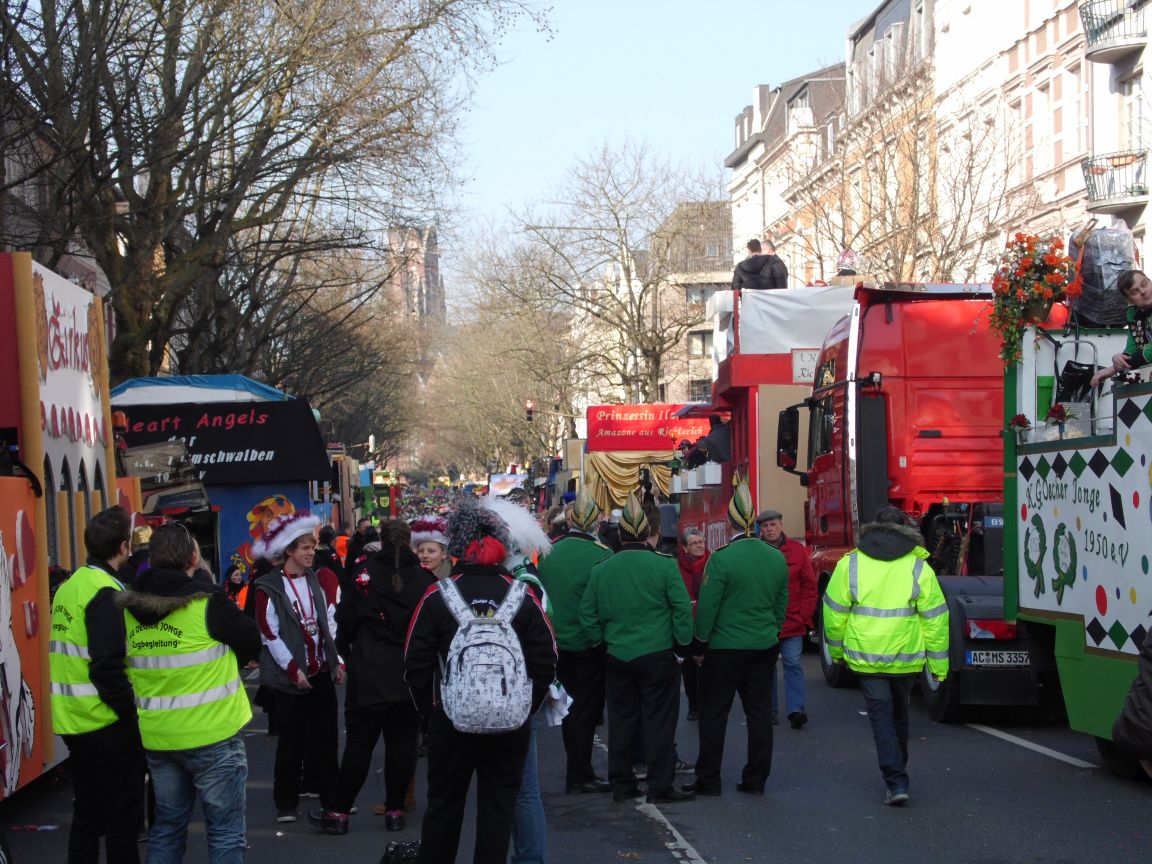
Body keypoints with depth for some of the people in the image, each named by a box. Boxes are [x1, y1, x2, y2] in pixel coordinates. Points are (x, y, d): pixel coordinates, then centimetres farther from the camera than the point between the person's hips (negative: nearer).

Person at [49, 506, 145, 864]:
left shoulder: (68, 587, 9)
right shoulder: (106, 593, -17)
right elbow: (107, 668, -23)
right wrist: (132, 710, -13)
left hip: (72, 721, 8)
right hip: (108, 726, -8)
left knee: (86, 814, 17)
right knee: (122, 820, 1)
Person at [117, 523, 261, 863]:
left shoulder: (131, 608, 1)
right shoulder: (207, 602, -16)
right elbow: (252, 644, -5)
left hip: (156, 736, 6)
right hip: (211, 735, -6)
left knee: (167, 828, 17)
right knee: (225, 832, 3)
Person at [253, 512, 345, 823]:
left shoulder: (317, 581, 10)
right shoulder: (269, 588, -8)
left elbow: (329, 623, 11)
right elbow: (270, 634, -10)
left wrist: (336, 661, 3)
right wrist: (294, 669, -14)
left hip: (321, 671, 5)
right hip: (290, 676, -5)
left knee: (326, 737, 7)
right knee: (292, 739, 1)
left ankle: (331, 796, 15)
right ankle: (286, 803, 11)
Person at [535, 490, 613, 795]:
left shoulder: (549, 553, -1)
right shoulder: (601, 555, -17)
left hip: (558, 642, 5)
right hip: (590, 644, -5)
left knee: (571, 706, 16)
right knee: (586, 709, 3)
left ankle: (577, 769, 24)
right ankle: (579, 776, 6)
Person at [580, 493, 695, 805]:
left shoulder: (601, 570, 1)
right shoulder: (664, 566, -9)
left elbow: (587, 615, 5)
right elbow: (682, 609, -9)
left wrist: (602, 642, 15)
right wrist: (682, 645, 0)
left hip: (618, 657, 3)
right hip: (658, 655, -3)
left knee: (622, 719, 12)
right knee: (659, 720, 2)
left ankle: (621, 784, 17)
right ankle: (660, 786, 3)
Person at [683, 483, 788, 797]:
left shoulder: (721, 559, -16)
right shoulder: (777, 559, 1)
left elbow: (707, 607, -13)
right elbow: (782, 605, 10)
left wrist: (699, 645, -3)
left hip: (725, 648, -5)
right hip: (764, 647, 5)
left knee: (714, 714, 4)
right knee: (759, 712, 9)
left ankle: (708, 780, 8)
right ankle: (755, 780, 13)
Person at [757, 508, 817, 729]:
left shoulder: (797, 550, 2)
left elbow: (809, 586, 4)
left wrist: (803, 617, -2)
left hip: (792, 622, 0)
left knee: (793, 664, -6)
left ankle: (796, 710, -8)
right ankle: (769, 710, 16)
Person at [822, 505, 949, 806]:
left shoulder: (850, 564, -3)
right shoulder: (918, 567, -3)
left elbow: (835, 612, 1)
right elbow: (935, 618, -2)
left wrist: (837, 649, 16)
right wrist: (939, 663, 5)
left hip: (866, 657, -1)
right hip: (906, 657, 1)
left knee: (881, 717, 2)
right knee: (899, 715, 19)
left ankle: (896, 782, -11)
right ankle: (897, 775, 34)